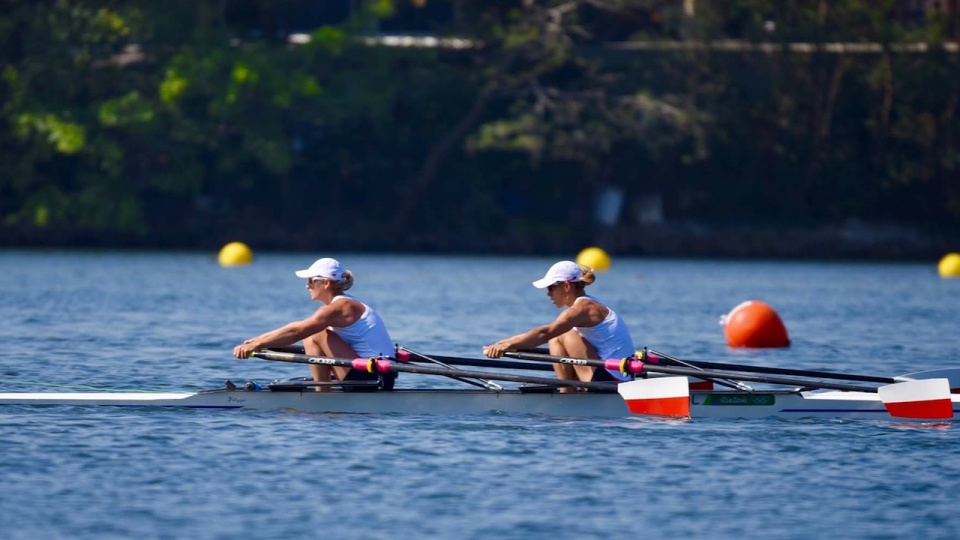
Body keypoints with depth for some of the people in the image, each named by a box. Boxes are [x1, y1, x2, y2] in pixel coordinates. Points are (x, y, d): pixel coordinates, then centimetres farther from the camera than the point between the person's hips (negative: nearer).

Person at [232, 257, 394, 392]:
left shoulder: (339, 307, -14)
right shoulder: (346, 305, 16)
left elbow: (296, 331, -18)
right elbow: (298, 331, 16)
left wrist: (255, 345, -14)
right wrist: (259, 342, 11)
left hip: (370, 377, -10)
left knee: (318, 336, -12)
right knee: (310, 340, 14)